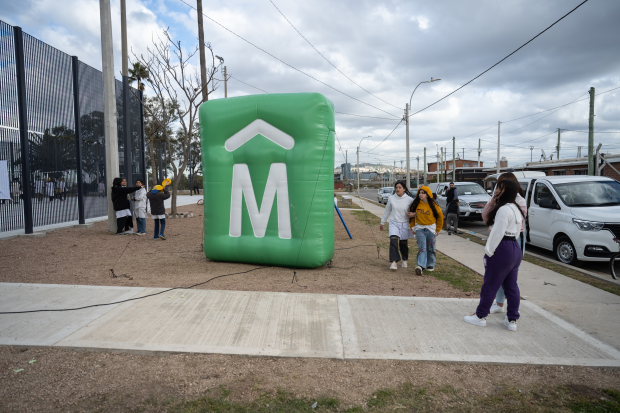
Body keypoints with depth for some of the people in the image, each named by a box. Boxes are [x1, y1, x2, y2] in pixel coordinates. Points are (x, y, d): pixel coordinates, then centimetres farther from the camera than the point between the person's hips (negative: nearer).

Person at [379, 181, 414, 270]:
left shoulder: (409, 200, -8)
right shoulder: (391, 198, -1)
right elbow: (387, 211, 11)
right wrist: (382, 222, 16)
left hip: (405, 224, -1)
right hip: (394, 223, 1)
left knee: (403, 243, 7)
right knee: (393, 241, -17)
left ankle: (404, 260, 33)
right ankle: (394, 262, -17)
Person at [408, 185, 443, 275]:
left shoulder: (433, 205, -7)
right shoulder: (416, 204, -3)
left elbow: (440, 216, 4)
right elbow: (412, 215, 10)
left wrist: (438, 229, 5)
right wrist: (412, 227, 6)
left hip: (431, 229, 0)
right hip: (419, 228, 0)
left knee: (431, 248, 10)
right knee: (422, 247, -13)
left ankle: (430, 265, 27)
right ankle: (420, 266, -22)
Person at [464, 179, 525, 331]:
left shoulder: (504, 209, -17)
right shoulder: (516, 209, 14)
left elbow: (498, 233, -20)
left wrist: (489, 252, -15)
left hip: (502, 250, -10)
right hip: (515, 249, 10)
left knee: (490, 285, 1)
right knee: (511, 286, 13)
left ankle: (480, 316, 12)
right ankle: (512, 320, 18)